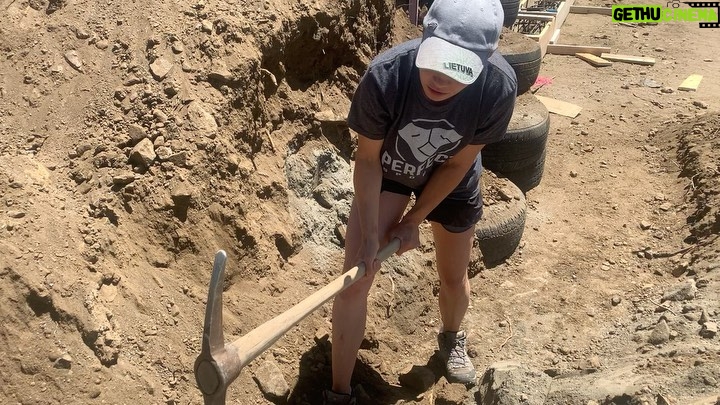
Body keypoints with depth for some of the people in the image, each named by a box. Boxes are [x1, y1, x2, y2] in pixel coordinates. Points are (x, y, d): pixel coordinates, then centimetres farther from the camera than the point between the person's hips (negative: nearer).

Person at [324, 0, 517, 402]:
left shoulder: (499, 87, -34)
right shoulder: (385, 75, -37)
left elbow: (458, 163, -19)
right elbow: (369, 158, -22)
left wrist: (414, 220, -12)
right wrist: (369, 234, -22)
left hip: (451, 181, 1)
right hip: (388, 171, -1)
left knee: (454, 277, 16)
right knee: (355, 279, -7)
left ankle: (452, 337, 53)